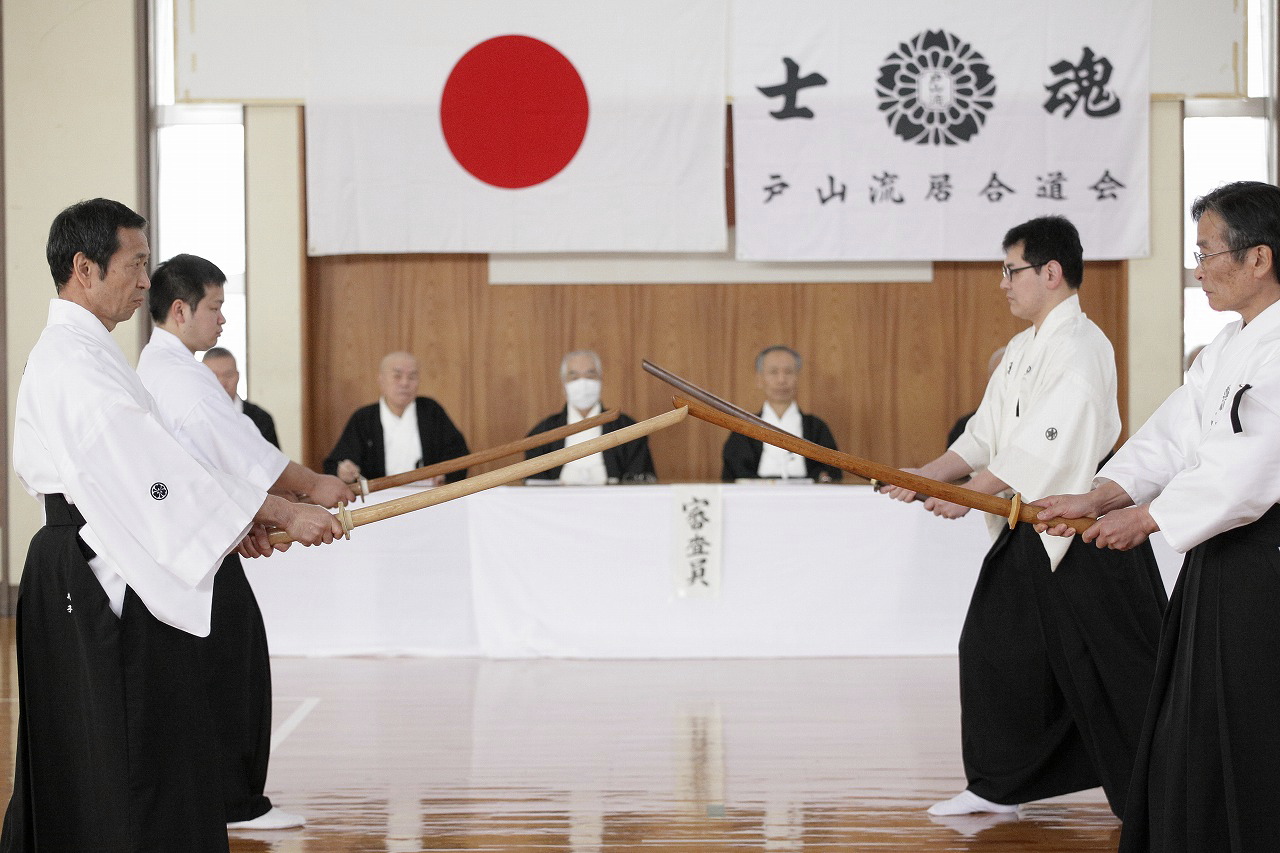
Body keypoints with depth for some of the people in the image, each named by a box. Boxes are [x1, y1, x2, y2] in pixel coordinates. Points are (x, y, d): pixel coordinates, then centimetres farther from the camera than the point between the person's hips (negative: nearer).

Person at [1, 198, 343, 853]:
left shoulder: (78, 351, 18)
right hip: (101, 580, -11)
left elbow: (128, 475, 21)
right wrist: (282, 514, -22)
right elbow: (157, 466, -24)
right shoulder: (74, 361, -17)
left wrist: (225, 528, 10)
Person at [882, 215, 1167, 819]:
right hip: (1027, 532, 10)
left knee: (1115, 668, -5)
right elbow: (987, 434, 16)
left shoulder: (1081, 345, -16)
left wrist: (971, 493, -20)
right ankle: (998, 786, 22)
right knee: (994, 646, 11)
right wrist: (928, 475, 3)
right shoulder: (1022, 349, 15)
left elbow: (1047, 443, -23)